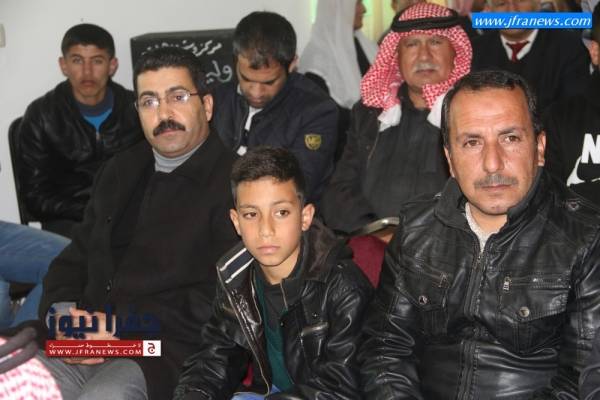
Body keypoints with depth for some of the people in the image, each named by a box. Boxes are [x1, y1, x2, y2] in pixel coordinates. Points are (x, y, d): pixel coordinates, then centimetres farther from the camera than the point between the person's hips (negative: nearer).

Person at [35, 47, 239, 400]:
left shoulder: (234, 183, -5)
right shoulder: (121, 170, 19)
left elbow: (218, 299, -14)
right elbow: (74, 259, 22)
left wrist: (121, 325, -14)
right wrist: (61, 313, 0)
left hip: (165, 355, -6)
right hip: (84, 345, 6)